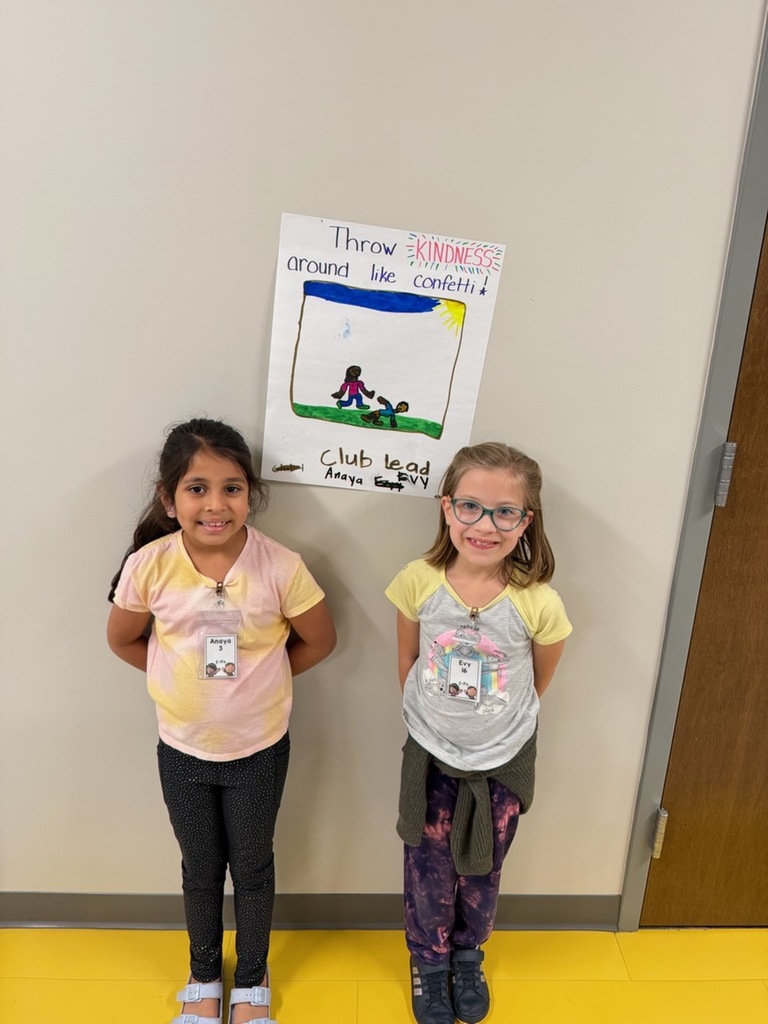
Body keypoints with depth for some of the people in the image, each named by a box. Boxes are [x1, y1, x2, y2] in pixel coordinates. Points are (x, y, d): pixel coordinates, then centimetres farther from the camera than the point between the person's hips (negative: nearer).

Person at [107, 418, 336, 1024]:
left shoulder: (280, 567, -23)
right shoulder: (150, 565, -19)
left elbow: (320, 640, -8)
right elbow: (123, 639, -1)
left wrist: (257, 675, -7)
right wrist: (184, 676, -6)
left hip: (259, 750, -1)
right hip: (183, 750, 1)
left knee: (252, 866, 20)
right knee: (201, 868, 23)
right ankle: (204, 975, 50)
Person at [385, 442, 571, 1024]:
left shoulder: (539, 604, -25)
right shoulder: (418, 583, -22)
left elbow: (538, 683, -5)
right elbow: (408, 663, -3)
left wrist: (497, 722, 7)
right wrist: (434, 717, 6)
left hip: (503, 762, 0)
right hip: (431, 756, 0)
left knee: (482, 873, 22)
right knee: (429, 872, 18)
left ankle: (468, 958, 52)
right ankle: (429, 963, 47)